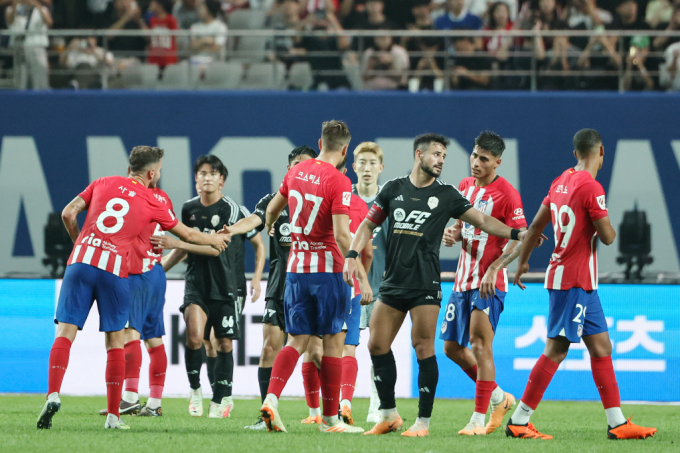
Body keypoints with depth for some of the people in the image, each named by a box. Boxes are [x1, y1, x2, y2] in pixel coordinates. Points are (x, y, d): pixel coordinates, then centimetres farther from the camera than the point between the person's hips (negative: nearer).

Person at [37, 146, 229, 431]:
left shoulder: (103, 184, 15)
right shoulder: (152, 203, 11)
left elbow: (68, 214, 11)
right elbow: (188, 235, 24)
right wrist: (215, 240, 43)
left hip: (81, 261, 1)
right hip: (115, 270, -1)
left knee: (65, 332, -2)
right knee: (115, 341, 8)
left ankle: (53, 396, -23)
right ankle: (113, 416, 8)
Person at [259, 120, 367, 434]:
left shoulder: (297, 172, 6)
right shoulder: (338, 182, -13)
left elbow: (272, 209, 23)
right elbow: (341, 235, -21)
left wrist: (270, 227, 46)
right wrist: (359, 274, -17)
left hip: (295, 268, 5)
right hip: (327, 269, -5)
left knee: (297, 341, 7)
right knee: (333, 341, 4)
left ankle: (271, 398, -14)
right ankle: (330, 418, 7)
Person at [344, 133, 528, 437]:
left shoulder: (446, 195, 3)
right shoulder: (394, 189, 8)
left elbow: (483, 221, 3)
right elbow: (368, 224, 13)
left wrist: (516, 234, -9)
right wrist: (352, 255, 1)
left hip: (425, 284, -3)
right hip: (393, 283, 3)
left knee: (423, 347, -8)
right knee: (377, 345, 2)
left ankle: (423, 421, -1)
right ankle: (388, 415, 15)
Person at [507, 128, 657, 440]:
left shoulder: (561, 182, 9)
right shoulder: (591, 188, -16)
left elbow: (535, 226, 16)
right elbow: (607, 237, -14)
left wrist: (522, 261, 28)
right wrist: (608, 226, 9)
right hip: (574, 281, -9)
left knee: (601, 347, 9)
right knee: (556, 349, -6)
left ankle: (617, 423, 10)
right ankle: (518, 421, -4)